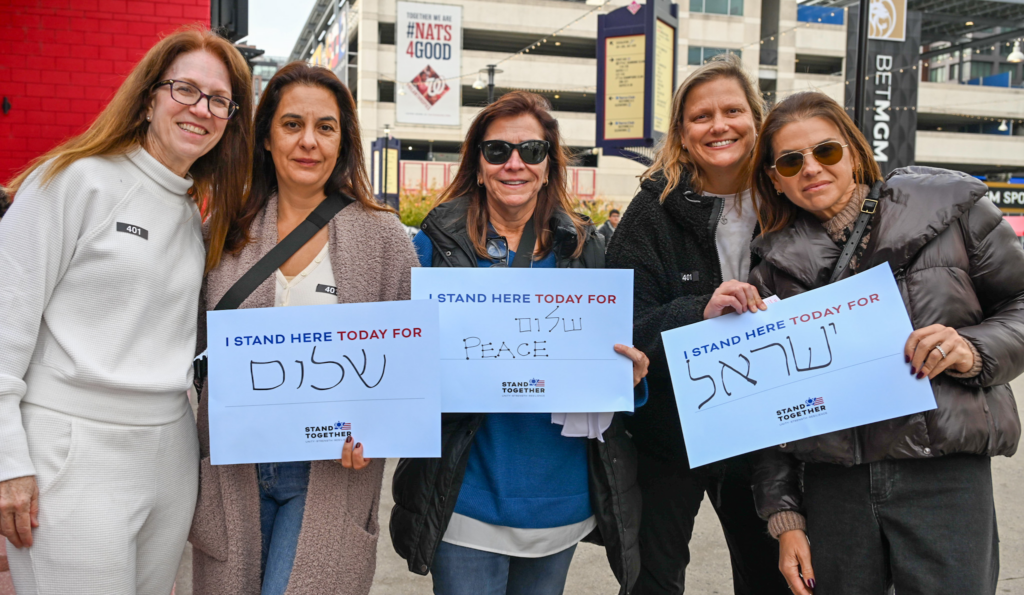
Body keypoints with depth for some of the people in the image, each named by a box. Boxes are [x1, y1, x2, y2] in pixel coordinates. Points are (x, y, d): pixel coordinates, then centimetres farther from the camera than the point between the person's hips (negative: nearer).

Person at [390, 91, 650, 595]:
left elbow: (611, 355, 11)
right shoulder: (439, 242, -3)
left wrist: (631, 374, -11)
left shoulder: (584, 247, 4)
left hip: (560, 494, 3)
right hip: (467, 496, -3)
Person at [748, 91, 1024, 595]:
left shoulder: (952, 208, 2)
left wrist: (975, 350, -13)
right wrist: (784, 515, 5)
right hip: (832, 485, 2)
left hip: (945, 475, -1)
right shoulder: (775, 265, 7)